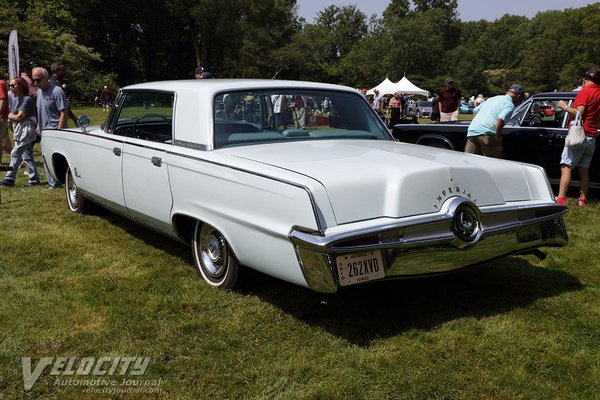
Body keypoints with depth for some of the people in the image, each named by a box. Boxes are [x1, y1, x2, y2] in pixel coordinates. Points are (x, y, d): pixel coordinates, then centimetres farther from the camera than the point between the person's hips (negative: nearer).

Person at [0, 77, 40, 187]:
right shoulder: (15, 100, 15)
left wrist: (11, 116, 1)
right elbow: (11, 115, 16)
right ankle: (34, 179, 13)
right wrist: (13, 116, -5)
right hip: (19, 131, 9)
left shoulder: (27, 99, -13)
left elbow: (19, 117, -16)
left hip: (26, 130, -9)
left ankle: (10, 179, -6)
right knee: (27, 156, 9)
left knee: (15, 154, -9)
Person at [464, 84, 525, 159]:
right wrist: (497, 135, -7)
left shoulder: (493, 98, 27)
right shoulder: (510, 105, 2)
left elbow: (475, 110, 31)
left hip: (472, 131, 7)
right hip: (486, 133, -7)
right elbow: (500, 120, -16)